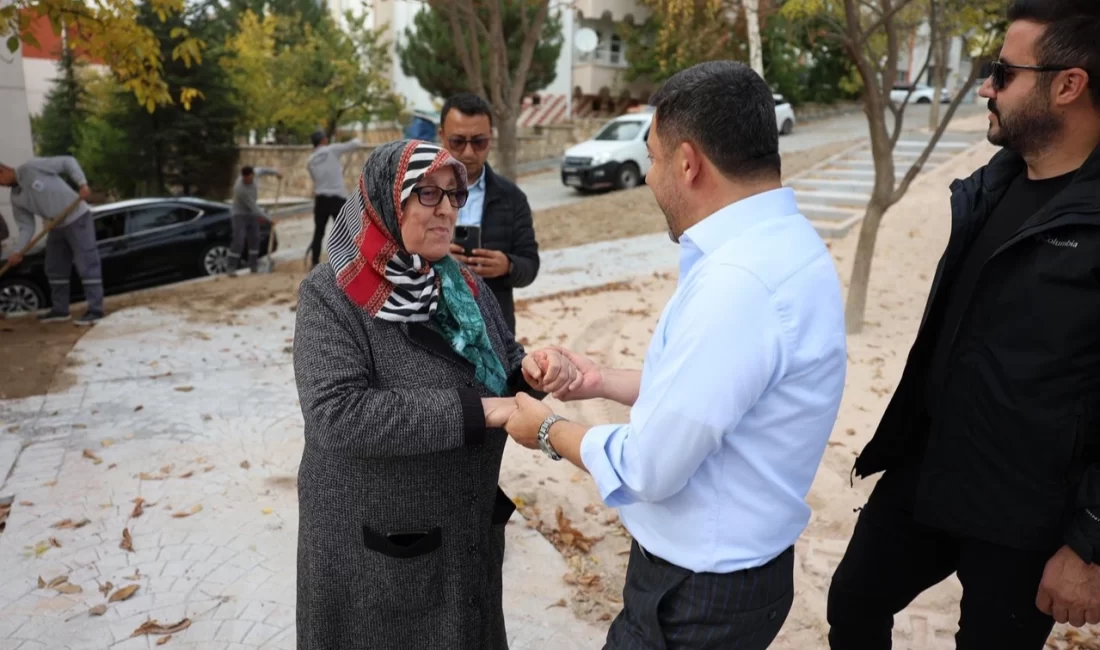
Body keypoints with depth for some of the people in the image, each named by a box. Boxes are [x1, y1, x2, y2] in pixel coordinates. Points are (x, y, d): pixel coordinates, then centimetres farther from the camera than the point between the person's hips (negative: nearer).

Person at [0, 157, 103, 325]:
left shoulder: (32, 167, -11)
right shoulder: (16, 199, 7)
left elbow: (68, 161, -9)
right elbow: (27, 227, 4)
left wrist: (82, 183, -22)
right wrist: (17, 252, -9)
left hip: (77, 218, -8)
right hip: (57, 227, 8)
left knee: (87, 265, -9)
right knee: (55, 269, 12)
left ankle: (95, 311, -9)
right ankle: (60, 310, 22)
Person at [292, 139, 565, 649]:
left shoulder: (462, 285, 2)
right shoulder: (332, 296, -16)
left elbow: (503, 365, 8)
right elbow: (336, 414, -27)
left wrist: (531, 369, -17)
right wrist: (473, 412, -30)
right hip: (375, 545, -5)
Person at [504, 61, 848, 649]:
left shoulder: (737, 281, -32)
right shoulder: (774, 243, 0)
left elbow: (647, 469, -26)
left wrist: (548, 431, -9)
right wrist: (602, 382, 7)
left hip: (698, 592, -8)